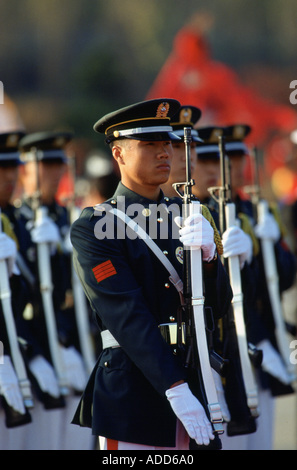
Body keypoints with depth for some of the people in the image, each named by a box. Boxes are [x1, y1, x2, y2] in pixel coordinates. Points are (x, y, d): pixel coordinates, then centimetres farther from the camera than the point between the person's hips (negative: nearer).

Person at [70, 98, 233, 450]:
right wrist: (176, 390, -24)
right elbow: (127, 317, -15)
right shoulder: (93, 229, -5)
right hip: (131, 393, -5)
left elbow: (218, 306, 9)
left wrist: (207, 255, -12)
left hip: (193, 388, 6)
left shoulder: (185, 219, 13)